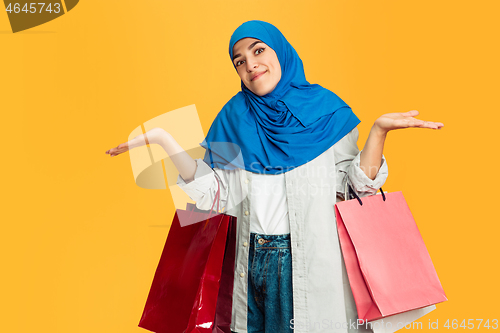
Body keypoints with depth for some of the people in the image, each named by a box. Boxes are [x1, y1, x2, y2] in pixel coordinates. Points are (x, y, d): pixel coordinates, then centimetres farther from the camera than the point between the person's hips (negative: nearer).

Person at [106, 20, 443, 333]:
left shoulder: (324, 109, -3)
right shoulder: (235, 116, 3)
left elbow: (361, 182, -5)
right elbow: (216, 190, -2)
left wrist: (379, 130, -20)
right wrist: (165, 140, -8)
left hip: (312, 258, -2)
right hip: (254, 258, 2)